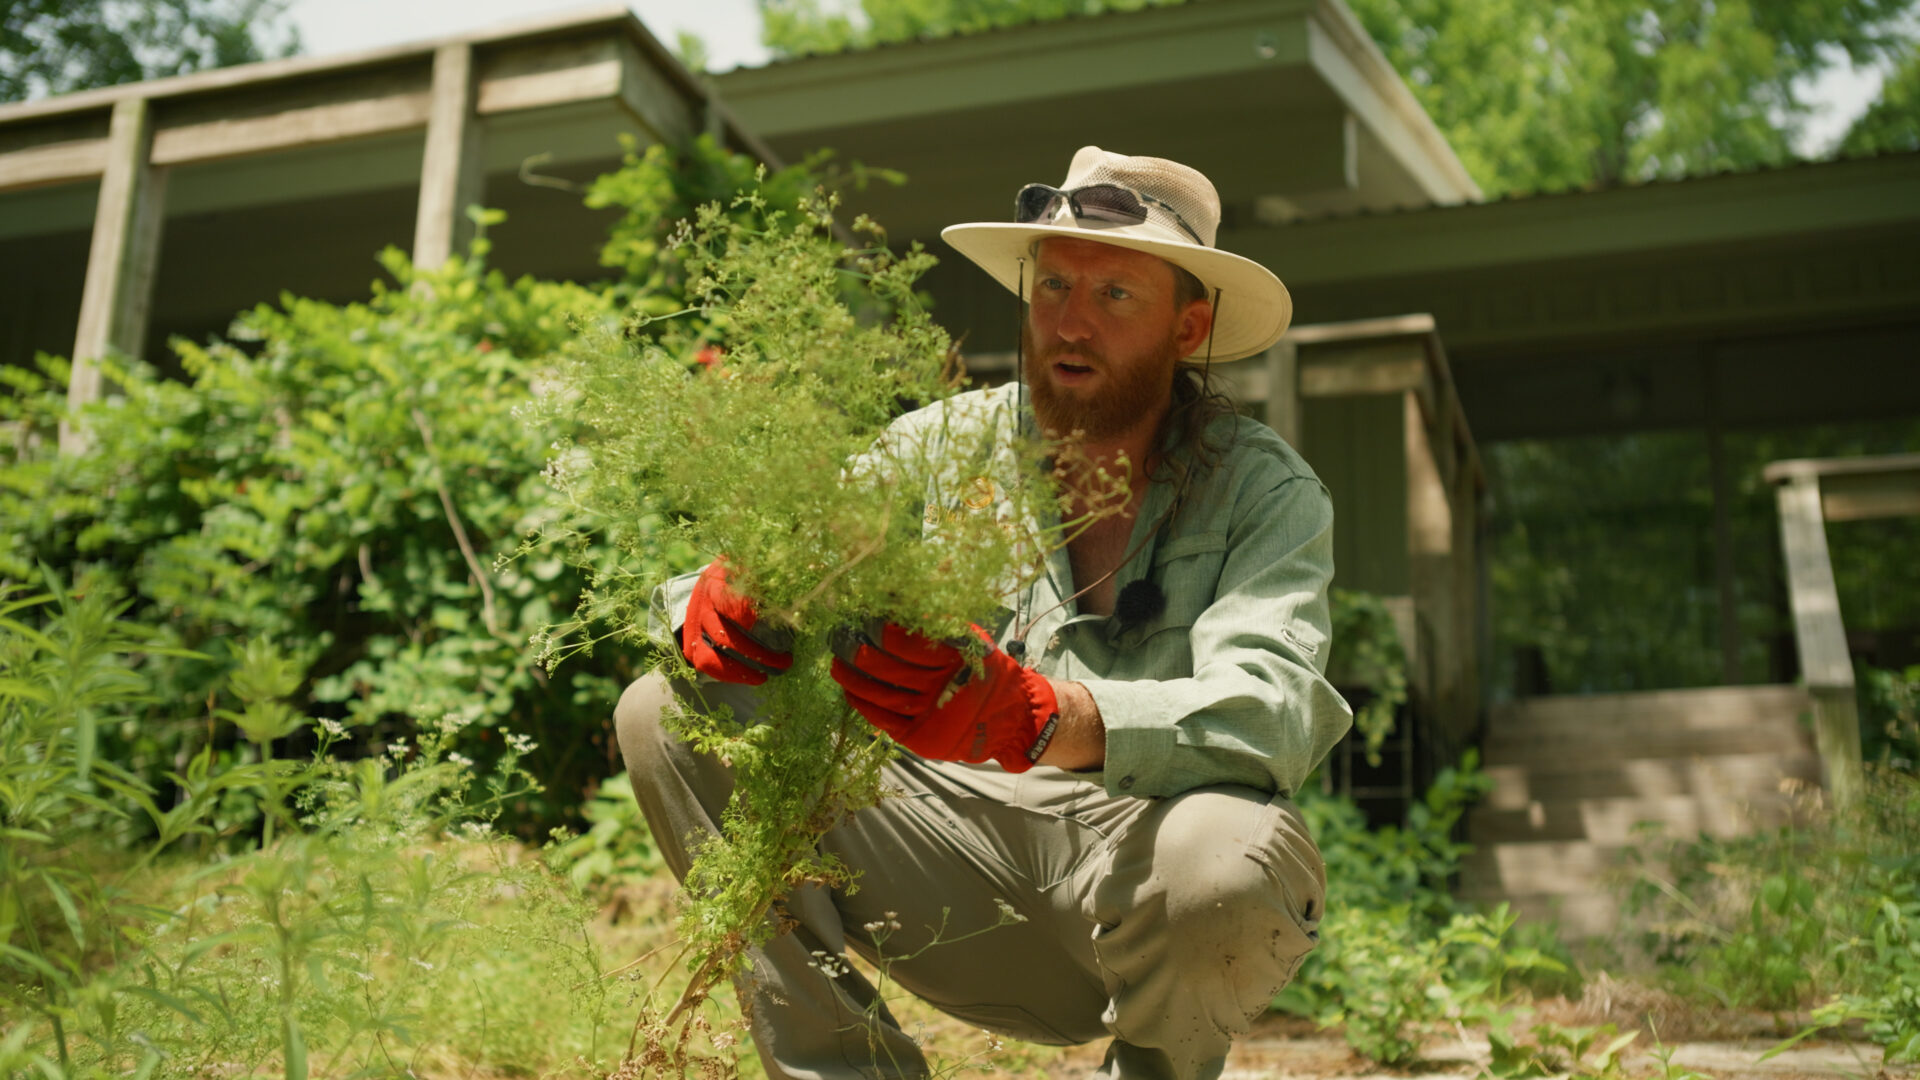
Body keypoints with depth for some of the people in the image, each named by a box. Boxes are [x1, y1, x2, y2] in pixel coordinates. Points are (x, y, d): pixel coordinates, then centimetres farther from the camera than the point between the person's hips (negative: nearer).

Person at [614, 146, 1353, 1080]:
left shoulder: (1267, 492, -6)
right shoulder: (946, 443, 2)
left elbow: (1269, 715, -24)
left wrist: (1040, 715, -43)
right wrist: (719, 614, -29)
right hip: (963, 844, 2)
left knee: (1228, 856, -38)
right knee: (668, 715, -11)